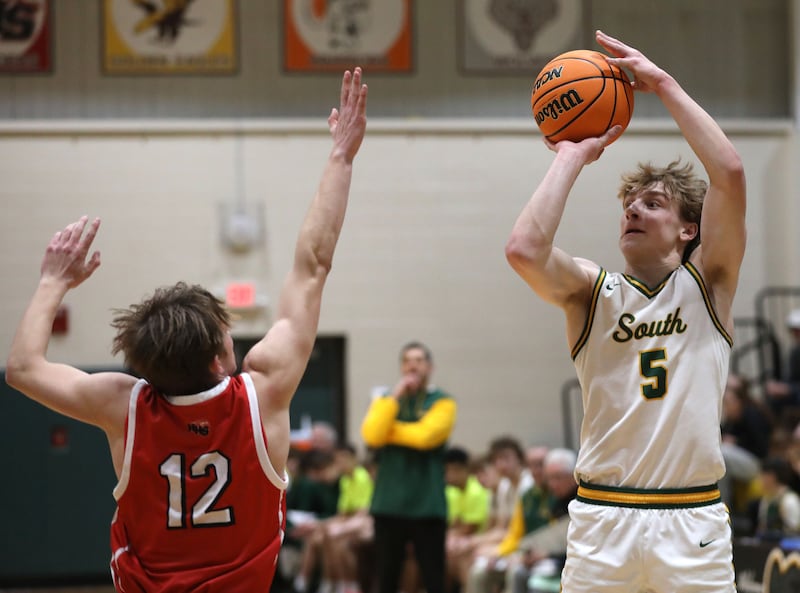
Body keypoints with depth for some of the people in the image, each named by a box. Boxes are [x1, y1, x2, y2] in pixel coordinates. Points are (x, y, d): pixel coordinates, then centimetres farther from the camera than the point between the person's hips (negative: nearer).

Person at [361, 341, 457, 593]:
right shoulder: (385, 400, 12)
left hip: (427, 506, -3)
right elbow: (372, 436, -6)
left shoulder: (442, 402, 1)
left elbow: (425, 436, -16)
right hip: (389, 504, 3)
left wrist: (387, 431, -4)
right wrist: (395, 397, -8)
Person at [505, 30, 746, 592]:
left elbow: (729, 172, -7)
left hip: (692, 521, 0)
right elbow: (524, 250, -14)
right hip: (602, 519, 0)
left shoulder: (707, 283, 7)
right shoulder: (592, 291, 8)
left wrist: (663, 83, -4)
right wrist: (573, 157, -4)